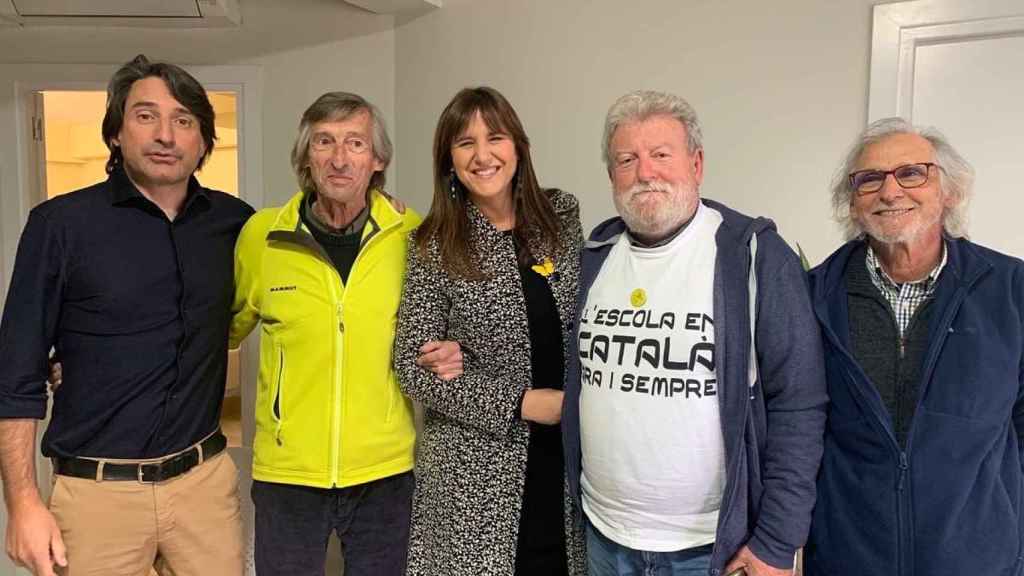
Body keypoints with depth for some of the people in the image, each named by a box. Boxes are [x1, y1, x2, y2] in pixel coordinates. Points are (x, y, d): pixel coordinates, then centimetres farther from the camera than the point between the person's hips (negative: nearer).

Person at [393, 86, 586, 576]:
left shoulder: (562, 214, 2)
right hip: (475, 468, -3)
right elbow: (414, 367, -9)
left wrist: (584, 401, -3)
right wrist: (524, 403, -15)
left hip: (565, 457, 3)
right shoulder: (435, 247, -8)